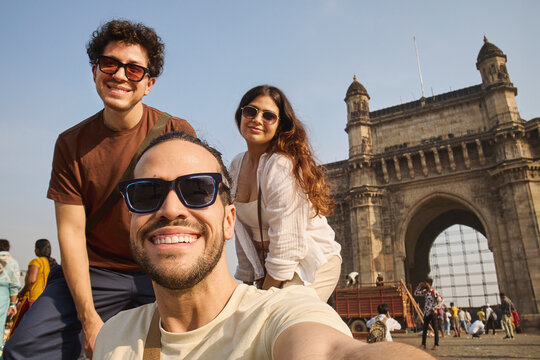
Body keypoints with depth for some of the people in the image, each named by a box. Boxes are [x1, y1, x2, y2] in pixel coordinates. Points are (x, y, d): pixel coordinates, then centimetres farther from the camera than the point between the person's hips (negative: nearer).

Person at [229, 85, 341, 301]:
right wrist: (246, 283, 6)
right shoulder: (236, 165, 2)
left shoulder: (283, 166, -22)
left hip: (311, 265, -6)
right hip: (267, 264, 6)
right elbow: (243, 227, 6)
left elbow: (286, 245, -23)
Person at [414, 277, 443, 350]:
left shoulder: (434, 292, -12)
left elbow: (440, 301, -15)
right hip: (426, 313, 7)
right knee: (424, 329, 8)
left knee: (435, 329, 0)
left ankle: (436, 345, 7)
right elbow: (416, 293, 17)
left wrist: (435, 309, -18)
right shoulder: (425, 292, 8)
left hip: (433, 313, -7)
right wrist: (419, 286, 5)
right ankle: (423, 344, 14)